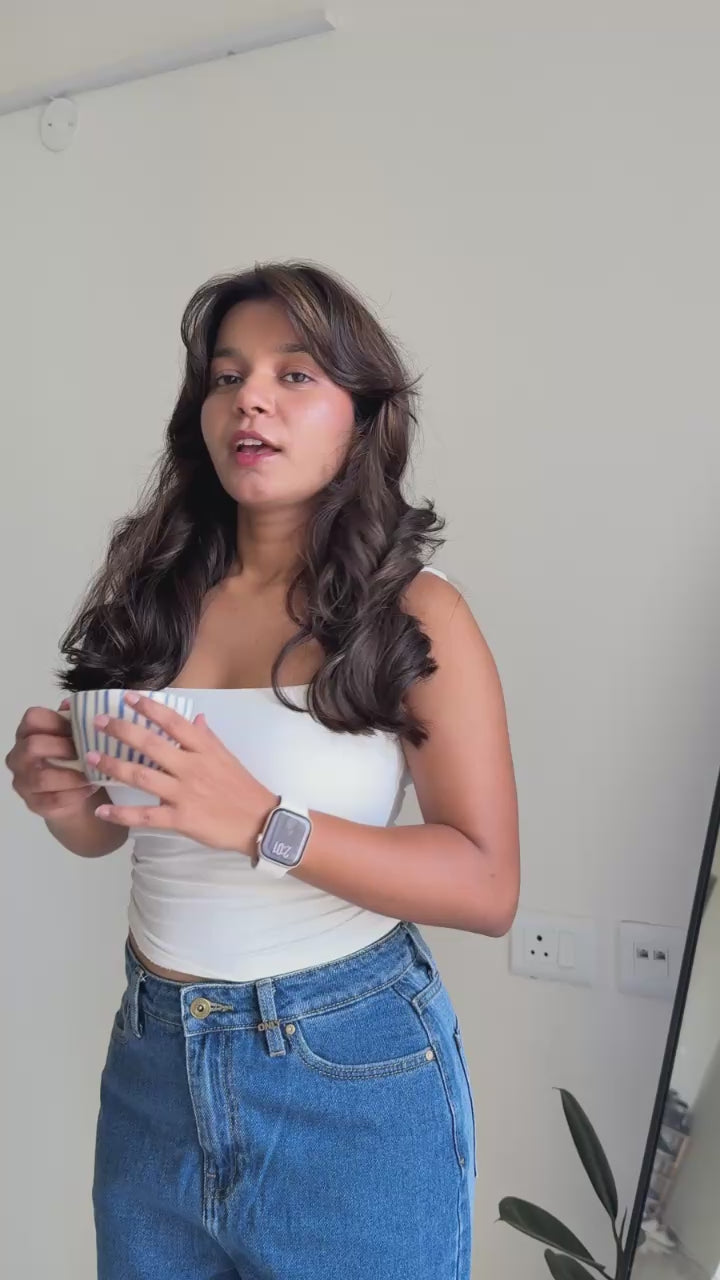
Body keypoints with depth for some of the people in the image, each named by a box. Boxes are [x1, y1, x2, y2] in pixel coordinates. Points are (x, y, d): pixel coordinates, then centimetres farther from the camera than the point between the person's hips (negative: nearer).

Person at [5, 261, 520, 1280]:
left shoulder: (418, 615, -11)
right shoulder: (153, 594, -1)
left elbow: (489, 885, -15)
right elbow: (108, 831, 10)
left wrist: (262, 825, -26)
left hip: (353, 1073, -3)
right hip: (153, 1055, 4)